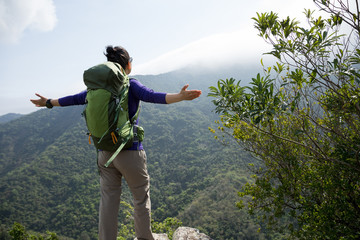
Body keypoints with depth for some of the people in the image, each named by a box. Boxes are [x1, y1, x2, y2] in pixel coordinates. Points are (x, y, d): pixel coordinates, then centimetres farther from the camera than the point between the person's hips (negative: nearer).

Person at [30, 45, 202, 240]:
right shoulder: (130, 85, -8)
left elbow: (75, 99, 16)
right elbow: (153, 96, -25)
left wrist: (49, 103, 32)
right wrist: (181, 96, -36)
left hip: (104, 153, 5)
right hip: (129, 152, -5)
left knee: (108, 200, 10)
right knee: (141, 198, 10)